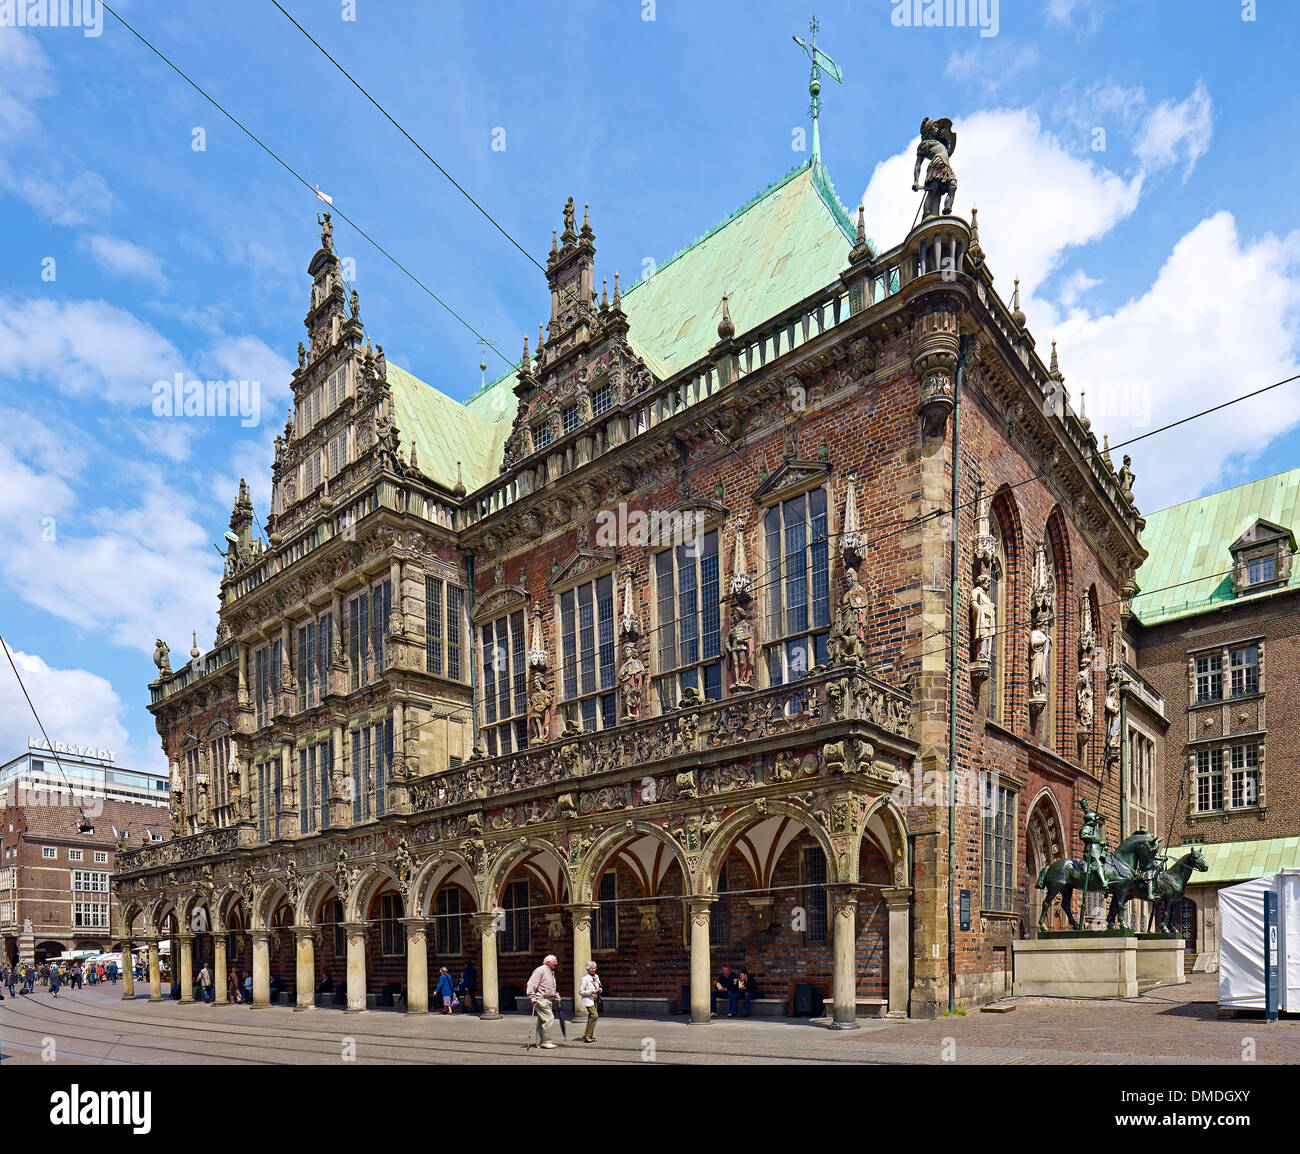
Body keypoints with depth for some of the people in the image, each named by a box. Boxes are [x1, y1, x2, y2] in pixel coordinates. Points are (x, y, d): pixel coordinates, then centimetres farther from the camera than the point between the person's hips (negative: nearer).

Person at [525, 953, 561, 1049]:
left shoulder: (551, 972, 19)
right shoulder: (541, 970, -10)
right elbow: (531, 984, -15)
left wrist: (556, 995, 17)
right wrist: (532, 997, -21)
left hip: (548, 1000, 9)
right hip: (541, 999, -9)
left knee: (542, 1021, 12)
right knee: (549, 1018, -15)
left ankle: (540, 1042, 18)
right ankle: (545, 1041, -11)